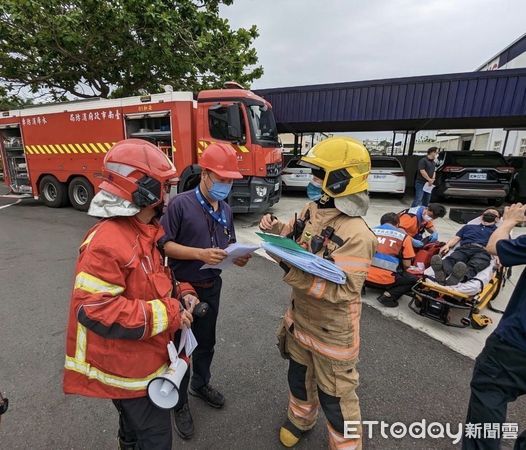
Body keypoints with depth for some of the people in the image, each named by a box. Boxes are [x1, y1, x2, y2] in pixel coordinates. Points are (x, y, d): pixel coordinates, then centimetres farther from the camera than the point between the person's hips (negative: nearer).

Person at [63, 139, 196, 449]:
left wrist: (181, 293, -5)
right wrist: (166, 314, -28)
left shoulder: (144, 231, 3)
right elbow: (93, 310, -31)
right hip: (128, 366, -9)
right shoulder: (106, 243, -30)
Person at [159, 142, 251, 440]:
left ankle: (201, 384, 50)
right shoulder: (180, 204, -17)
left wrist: (239, 257, -14)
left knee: (207, 341, 23)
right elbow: (164, 245, -18)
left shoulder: (226, 210, 2)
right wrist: (200, 253, -30)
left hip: (211, 287, 6)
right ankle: (180, 403, 37)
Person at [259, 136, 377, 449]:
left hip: (333, 332, -7)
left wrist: (295, 270, -38)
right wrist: (278, 230, -11)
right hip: (301, 320, 8)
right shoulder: (312, 210, -4)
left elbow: (342, 290, -30)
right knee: (299, 376, 29)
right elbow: (298, 243, 9)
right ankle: (301, 419, 58)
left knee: (335, 395, 16)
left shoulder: (356, 234, -28)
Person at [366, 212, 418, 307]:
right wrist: (399, 270, 26)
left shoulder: (372, 230, 12)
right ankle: (389, 295, -3)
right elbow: (407, 265, 3)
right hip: (385, 279, -4)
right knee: (414, 280, 19)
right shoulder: (403, 235, 4)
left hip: (365, 276, 4)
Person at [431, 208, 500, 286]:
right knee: (450, 260, -36)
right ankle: (442, 274, -67)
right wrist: (447, 245, 1)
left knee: (472, 267, -38)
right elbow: (456, 238, 24)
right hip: (464, 248, 1)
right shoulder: (468, 226, 38)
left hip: (482, 251, -1)